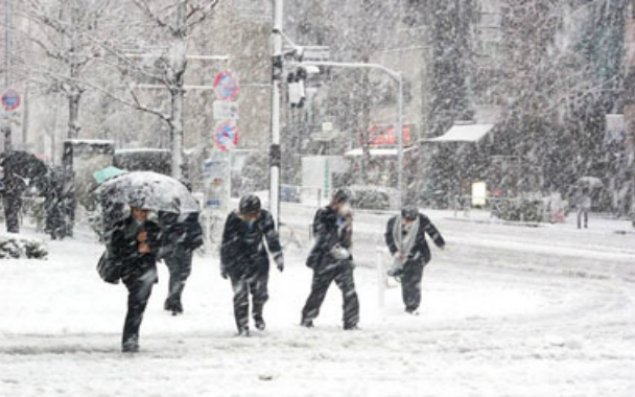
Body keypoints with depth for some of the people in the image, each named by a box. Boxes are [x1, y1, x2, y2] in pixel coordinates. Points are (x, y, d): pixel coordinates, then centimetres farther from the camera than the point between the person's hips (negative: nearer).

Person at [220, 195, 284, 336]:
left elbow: (272, 238, 1)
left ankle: (257, 314, 34)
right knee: (240, 294, -6)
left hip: (258, 258, 2)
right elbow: (226, 243, -8)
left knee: (260, 291, 4)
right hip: (237, 260, -2)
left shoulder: (265, 217, -12)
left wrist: (278, 258, 3)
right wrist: (224, 265, -3)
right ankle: (243, 327, 2)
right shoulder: (233, 219, -17)